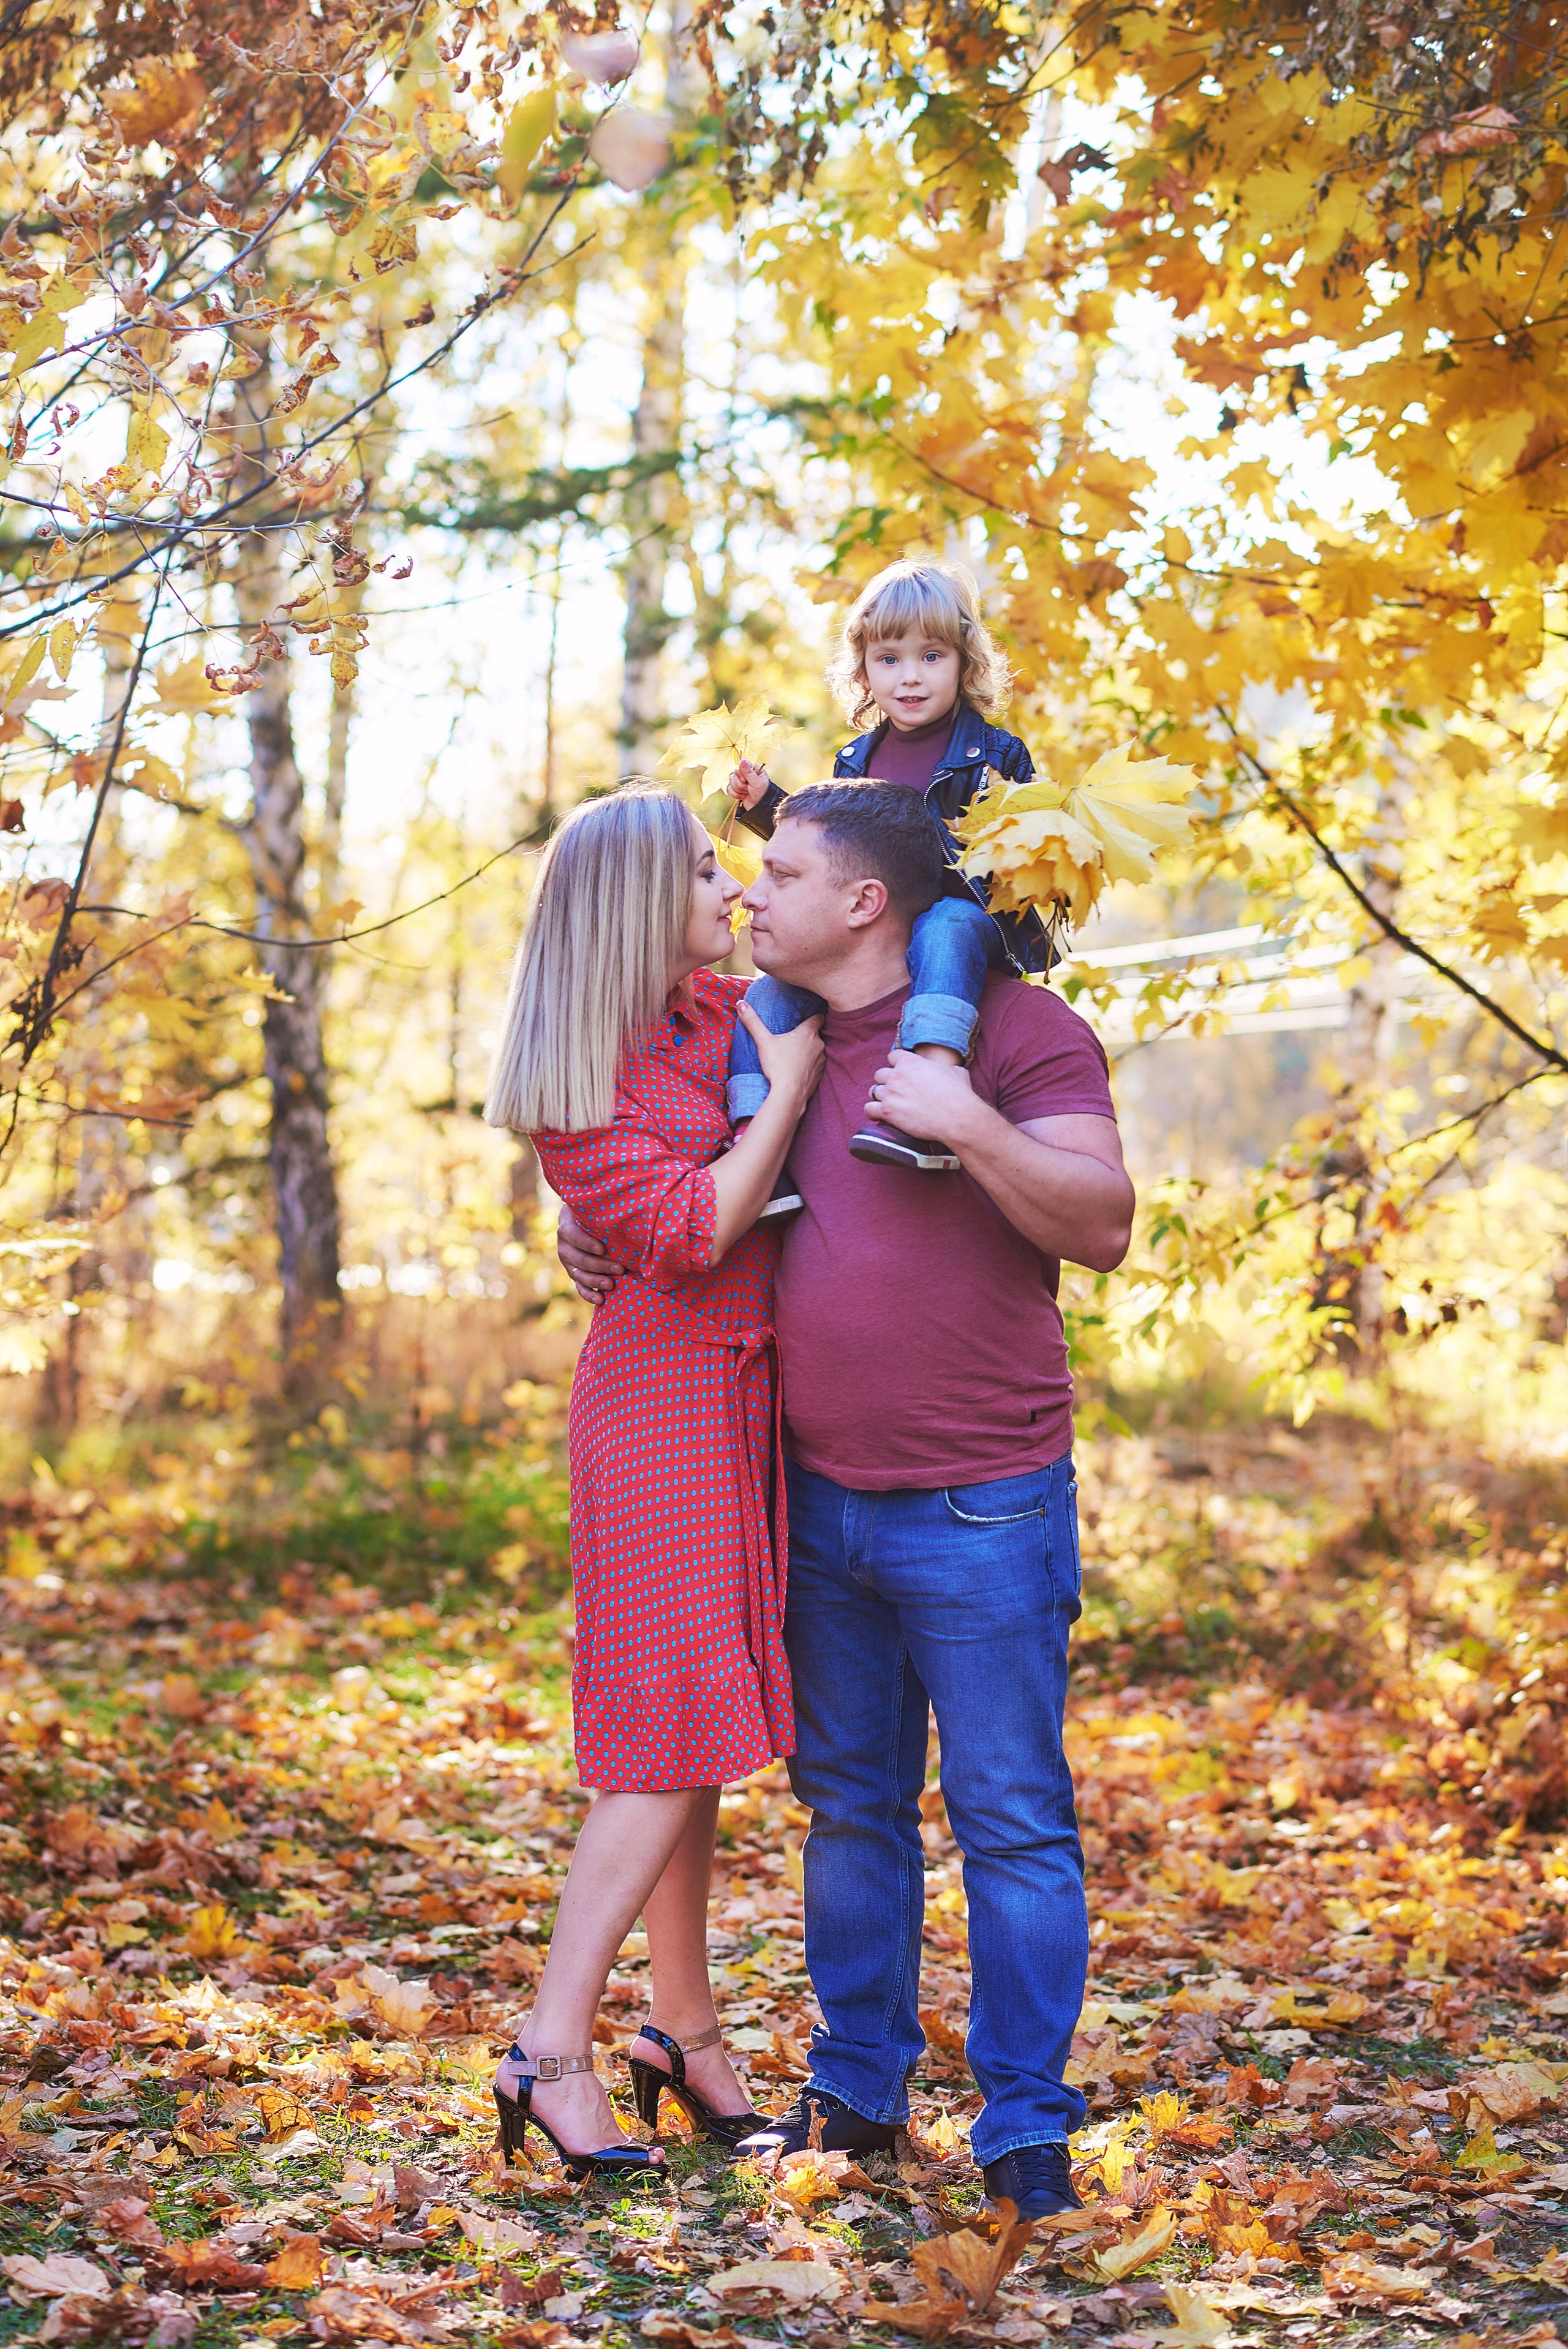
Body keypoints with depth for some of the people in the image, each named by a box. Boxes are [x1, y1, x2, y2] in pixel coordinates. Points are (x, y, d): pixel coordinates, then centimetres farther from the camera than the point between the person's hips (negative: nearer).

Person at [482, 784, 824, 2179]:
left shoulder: (732, 1012, 10)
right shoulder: (582, 1080, -11)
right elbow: (690, 1229, -18)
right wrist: (784, 1087, -12)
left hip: (738, 1396, 8)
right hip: (665, 1395, -8)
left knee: (697, 1734, 11)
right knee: (677, 1730, -11)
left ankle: (686, 2031, 19)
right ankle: (552, 2056, -8)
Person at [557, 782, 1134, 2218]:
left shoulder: (1015, 1029, -7)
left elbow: (1105, 1225, -14)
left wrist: (971, 1128, -26)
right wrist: (582, 1219, 9)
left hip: (980, 1512, -6)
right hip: (818, 1504, 6)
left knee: (1014, 1822, 0)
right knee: (850, 1807, 14)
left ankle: (1026, 2127, 9)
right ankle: (858, 2094, 25)